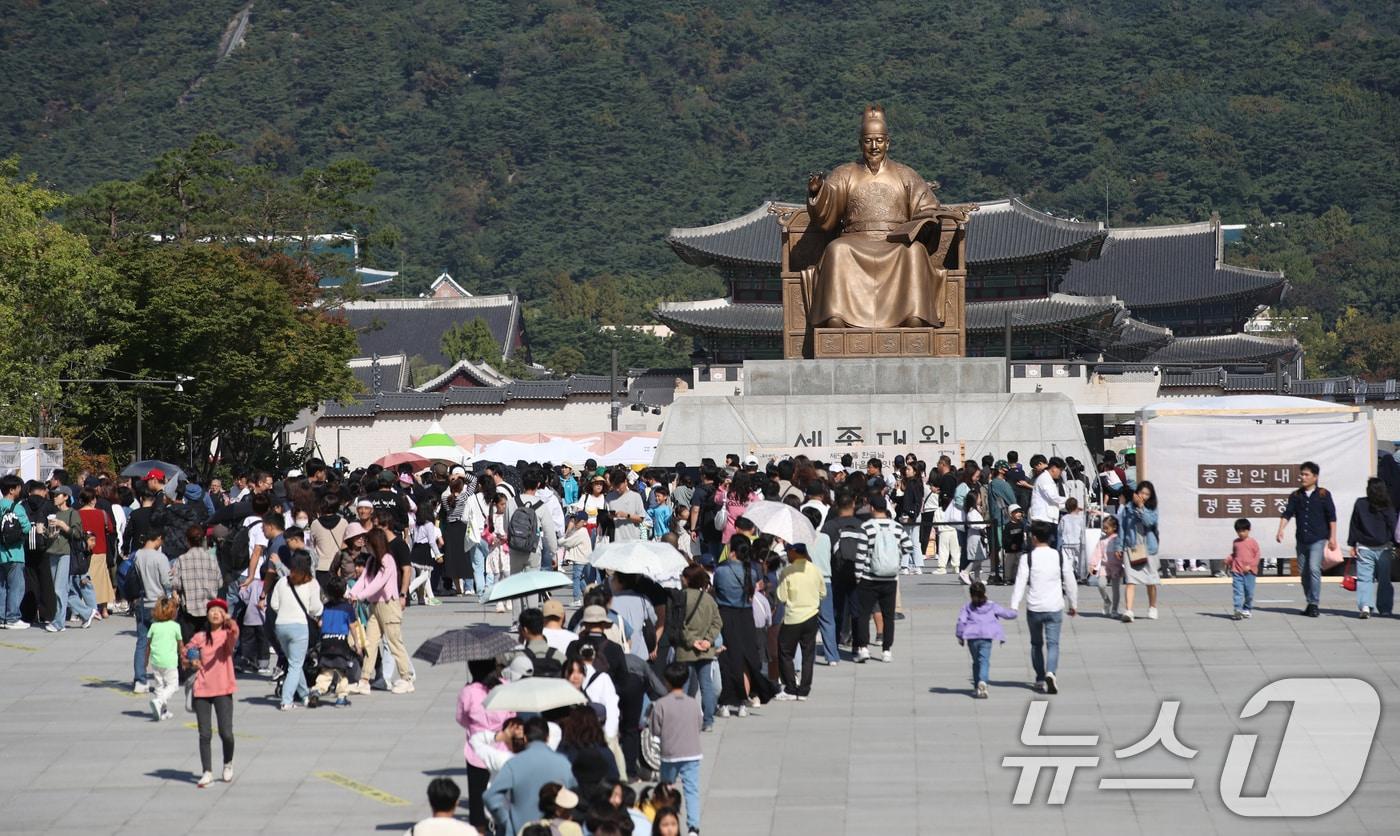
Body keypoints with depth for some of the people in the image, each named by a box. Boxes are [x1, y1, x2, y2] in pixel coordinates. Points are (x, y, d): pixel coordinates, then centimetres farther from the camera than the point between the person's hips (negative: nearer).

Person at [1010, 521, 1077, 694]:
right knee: (1053, 643, 0)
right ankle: (1050, 673, -25)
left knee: (1036, 643, 15)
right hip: (1054, 608, 1)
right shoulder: (1060, 557, 1)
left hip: (1034, 608, -1)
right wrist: (1073, 604, 19)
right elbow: (1070, 583, 7)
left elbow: (1020, 585, -10)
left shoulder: (1028, 559, -7)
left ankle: (1040, 679, 21)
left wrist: (1013, 607, -8)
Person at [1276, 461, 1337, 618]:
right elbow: (1287, 514, 0)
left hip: (1318, 539, -4)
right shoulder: (1296, 496, 9)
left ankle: (1314, 604, -14)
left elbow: (1332, 517, 1)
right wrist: (1281, 530, -16)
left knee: (1314, 569, -17)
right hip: (1301, 539, 4)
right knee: (1303, 572, 7)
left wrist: (1332, 537, -3)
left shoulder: (1323, 494, 1)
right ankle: (1310, 603, 19)